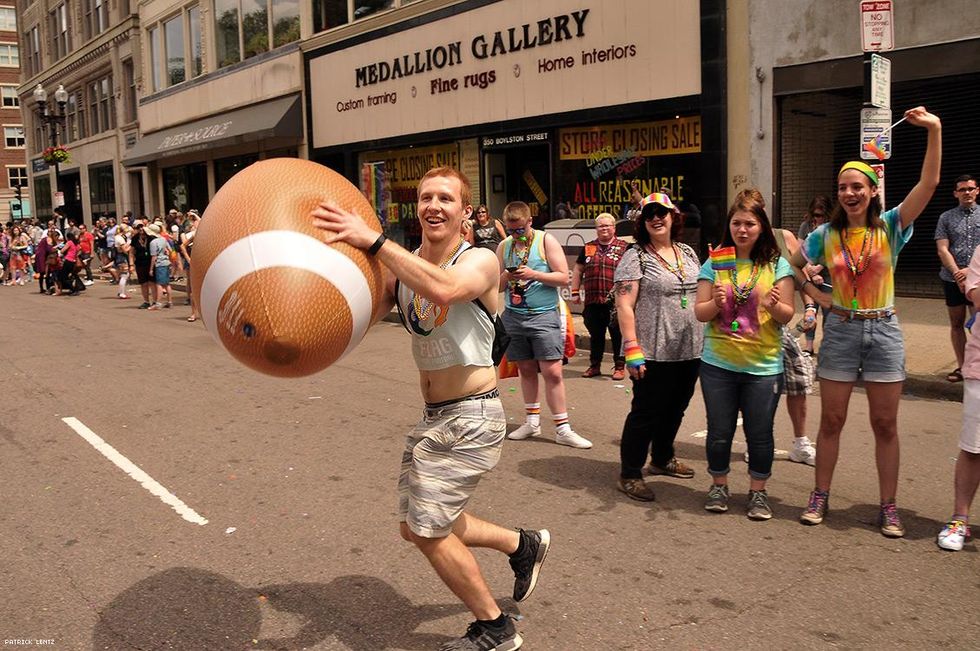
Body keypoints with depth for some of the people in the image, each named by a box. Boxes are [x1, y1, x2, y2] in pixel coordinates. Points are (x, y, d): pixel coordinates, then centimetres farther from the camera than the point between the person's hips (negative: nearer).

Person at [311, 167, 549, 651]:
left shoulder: (480, 261, -15)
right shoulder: (401, 267, 5)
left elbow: (444, 288, -38)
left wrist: (373, 241, -41)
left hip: (471, 417, -8)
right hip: (433, 418, 8)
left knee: (428, 529, -3)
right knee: (416, 527, 19)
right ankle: (523, 545, 38)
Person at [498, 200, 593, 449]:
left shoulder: (546, 241, -3)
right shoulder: (504, 246, 9)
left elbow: (563, 278, -7)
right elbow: (497, 286, 13)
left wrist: (534, 274, -19)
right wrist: (506, 276, -10)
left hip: (543, 315, -4)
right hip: (513, 315, 4)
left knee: (552, 372, -7)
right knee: (526, 370, 10)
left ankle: (562, 429, -2)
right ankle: (532, 421, 22)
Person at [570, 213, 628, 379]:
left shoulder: (623, 247, 4)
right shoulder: (588, 248, 14)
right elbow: (578, 270, 19)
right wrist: (575, 292, 12)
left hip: (616, 301, -3)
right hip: (592, 301, 4)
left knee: (617, 335, 1)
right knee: (595, 334, 12)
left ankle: (620, 367, 11)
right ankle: (594, 366, 23)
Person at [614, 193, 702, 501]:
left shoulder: (688, 253, 12)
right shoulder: (635, 257, -8)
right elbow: (624, 306, -13)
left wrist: (707, 337, 15)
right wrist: (632, 349, -20)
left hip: (691, 350, 7)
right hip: (654, 353, -7)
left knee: (675, 409, 18)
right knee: (646, 413, -1)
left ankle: (662, 459, 38)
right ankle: (629, 474, 10)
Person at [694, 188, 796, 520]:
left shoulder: (777, 265, 0)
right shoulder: (715, 263, 2)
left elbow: (787, 316, -2)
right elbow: (700, 313, 1)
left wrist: (774, 305, -23)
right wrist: (716, 303, -20)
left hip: (764, 365, -1)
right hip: (718, 364, 1)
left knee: (760, 433, 7)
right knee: (719, 432, 9)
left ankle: (758, 491, 25)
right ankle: (719, 485, 29)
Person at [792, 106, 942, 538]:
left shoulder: (890, 226, -3)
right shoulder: (825, 235, 0)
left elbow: (929, 183, -14)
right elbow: (792, 266, 14)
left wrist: (934, 131, -21)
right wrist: (815, 293, -1)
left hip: (883, 330, -1)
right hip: (840, 330, 1)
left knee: (885, 425, 6)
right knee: (831, 421, 8)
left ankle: (888, 507, 17)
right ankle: (820, 497, 20)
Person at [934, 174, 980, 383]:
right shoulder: (946, 218, 6)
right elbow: (942, 250, -1)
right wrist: (957, 273, -13)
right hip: (952, 279, 1)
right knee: (956, 323, 8)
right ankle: (961, 366, 16)